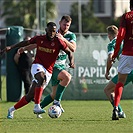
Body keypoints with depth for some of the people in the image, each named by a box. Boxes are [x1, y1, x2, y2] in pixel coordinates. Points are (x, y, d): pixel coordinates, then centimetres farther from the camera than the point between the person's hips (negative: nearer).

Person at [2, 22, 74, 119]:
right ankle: (37, 107, -44)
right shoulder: (39, 39, 2)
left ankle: (12, 109, 20)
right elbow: (26, 43, 17)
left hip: (48, 71, 1)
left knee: (30, 96, 0)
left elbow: (69, 52, 1)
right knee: (42, 77, -39)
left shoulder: (58, 42, -4)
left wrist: (71, 62, -19)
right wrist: (11, 47, 16)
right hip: (37, 66, -1)